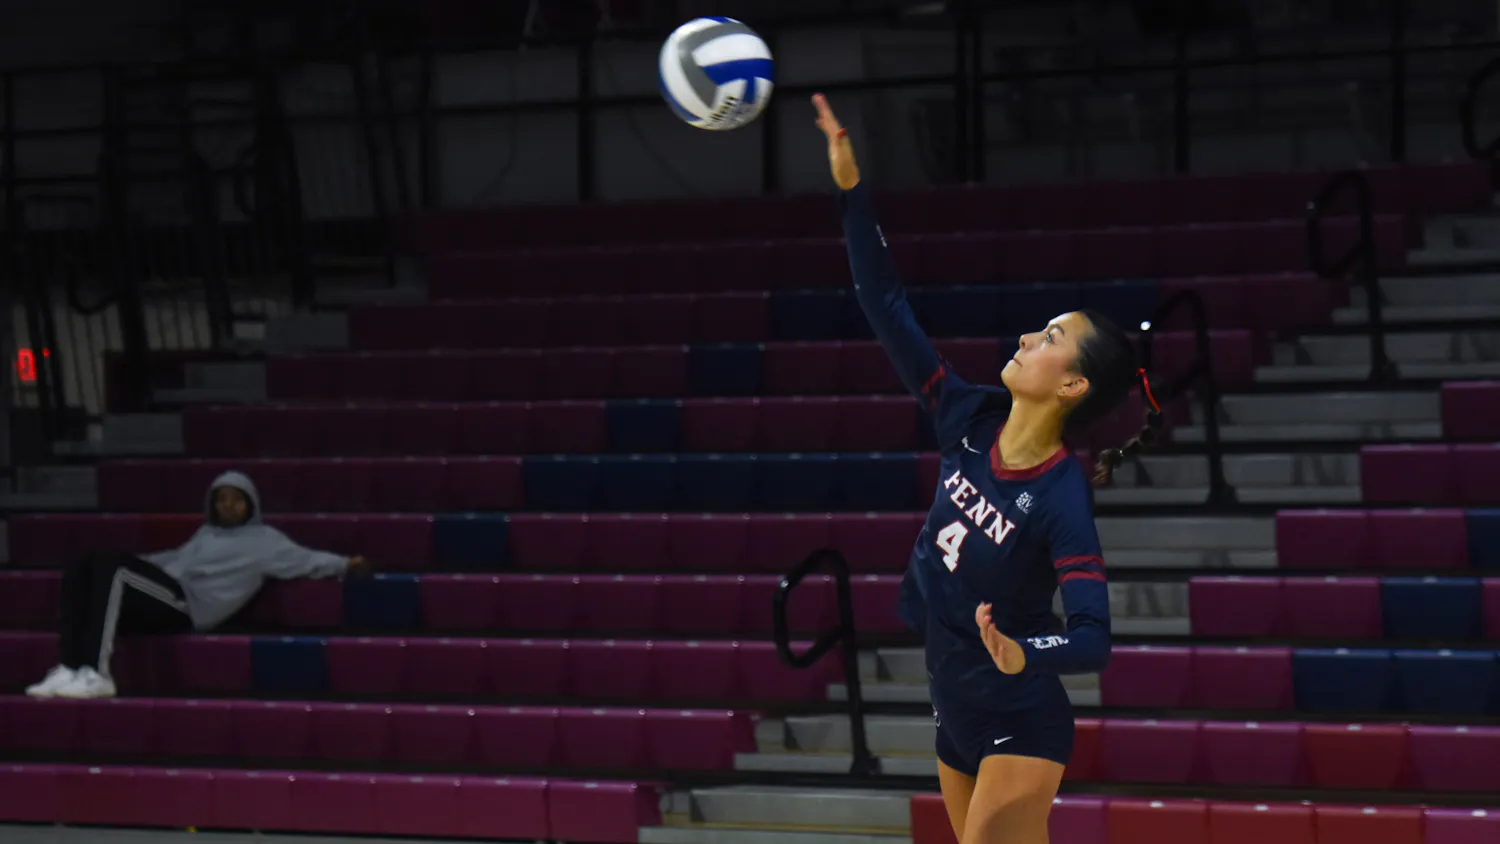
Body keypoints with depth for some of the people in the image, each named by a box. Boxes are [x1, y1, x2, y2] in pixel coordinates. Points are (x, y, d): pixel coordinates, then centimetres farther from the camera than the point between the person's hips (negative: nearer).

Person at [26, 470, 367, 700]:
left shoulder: (263, 540, 11)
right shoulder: (207, 534, 33)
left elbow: (302, 559, 3)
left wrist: (344, 564, -7)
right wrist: (135, 563, 40)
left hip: (185, 605, -8)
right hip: (163, 598, 8)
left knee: (110, 567, -29)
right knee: (80, 569, -10)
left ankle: (95, 674, -35)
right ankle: (69, 669, -24)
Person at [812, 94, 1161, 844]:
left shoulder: (1062, 498, -20)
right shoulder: (969, 423, -3)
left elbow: (1093, 635, -24)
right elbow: (888, 310, -2)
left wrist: (1023, 654, -45)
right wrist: (850, 188, -7)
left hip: (1019, 729, -7)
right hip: (959, 718, 7)